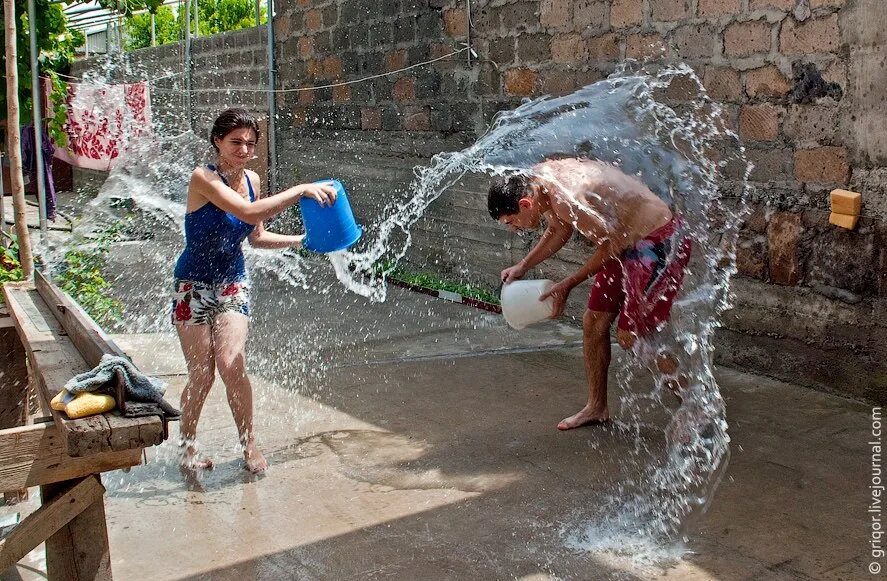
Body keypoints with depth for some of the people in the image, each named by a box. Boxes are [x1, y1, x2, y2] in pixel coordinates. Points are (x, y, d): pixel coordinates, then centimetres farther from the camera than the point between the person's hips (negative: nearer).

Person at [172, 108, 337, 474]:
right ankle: (187, 446, 21)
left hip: (233, 284, 4)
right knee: (202, 376, -2)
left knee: (232, 366, -10)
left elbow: (257, 237, 12)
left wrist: (301, 240, 1)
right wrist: (301, 190, -34)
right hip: (195, 286, -4)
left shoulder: (251, 179, 1)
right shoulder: (203, 178, -19)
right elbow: (249, 212, -33)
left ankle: (249, 444, 6)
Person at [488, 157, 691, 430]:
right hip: (625, 243, 9)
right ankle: (597, 407, 26)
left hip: (658, 242, -9)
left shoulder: (567, 199, -31)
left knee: (630, 337, -6)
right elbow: (559, 230, 15)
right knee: (593, 322, 11)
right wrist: (522, 267, 11)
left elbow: (610, 245, -20)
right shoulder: (538, 178, -3)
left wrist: (567, 285, -11)